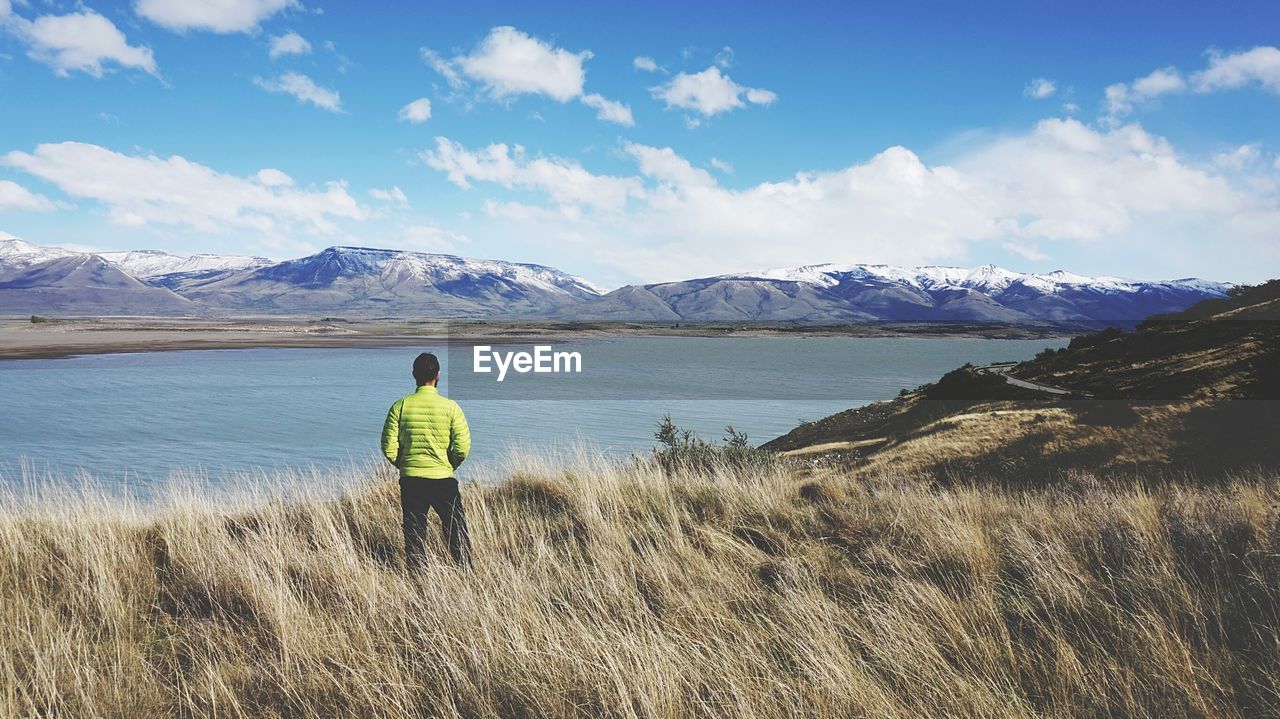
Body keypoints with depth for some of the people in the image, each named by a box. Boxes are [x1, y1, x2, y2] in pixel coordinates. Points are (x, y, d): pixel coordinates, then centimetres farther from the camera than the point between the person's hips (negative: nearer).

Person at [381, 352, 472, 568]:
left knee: (413, 534, 11)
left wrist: (403, 466, 13)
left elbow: (389, 448, -4)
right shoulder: (450, 407, -7)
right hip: (443, 478, -1)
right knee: (457, 532, 9)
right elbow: (463, 447, -10)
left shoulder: (400, 406, -3)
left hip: (410, 479, 1)